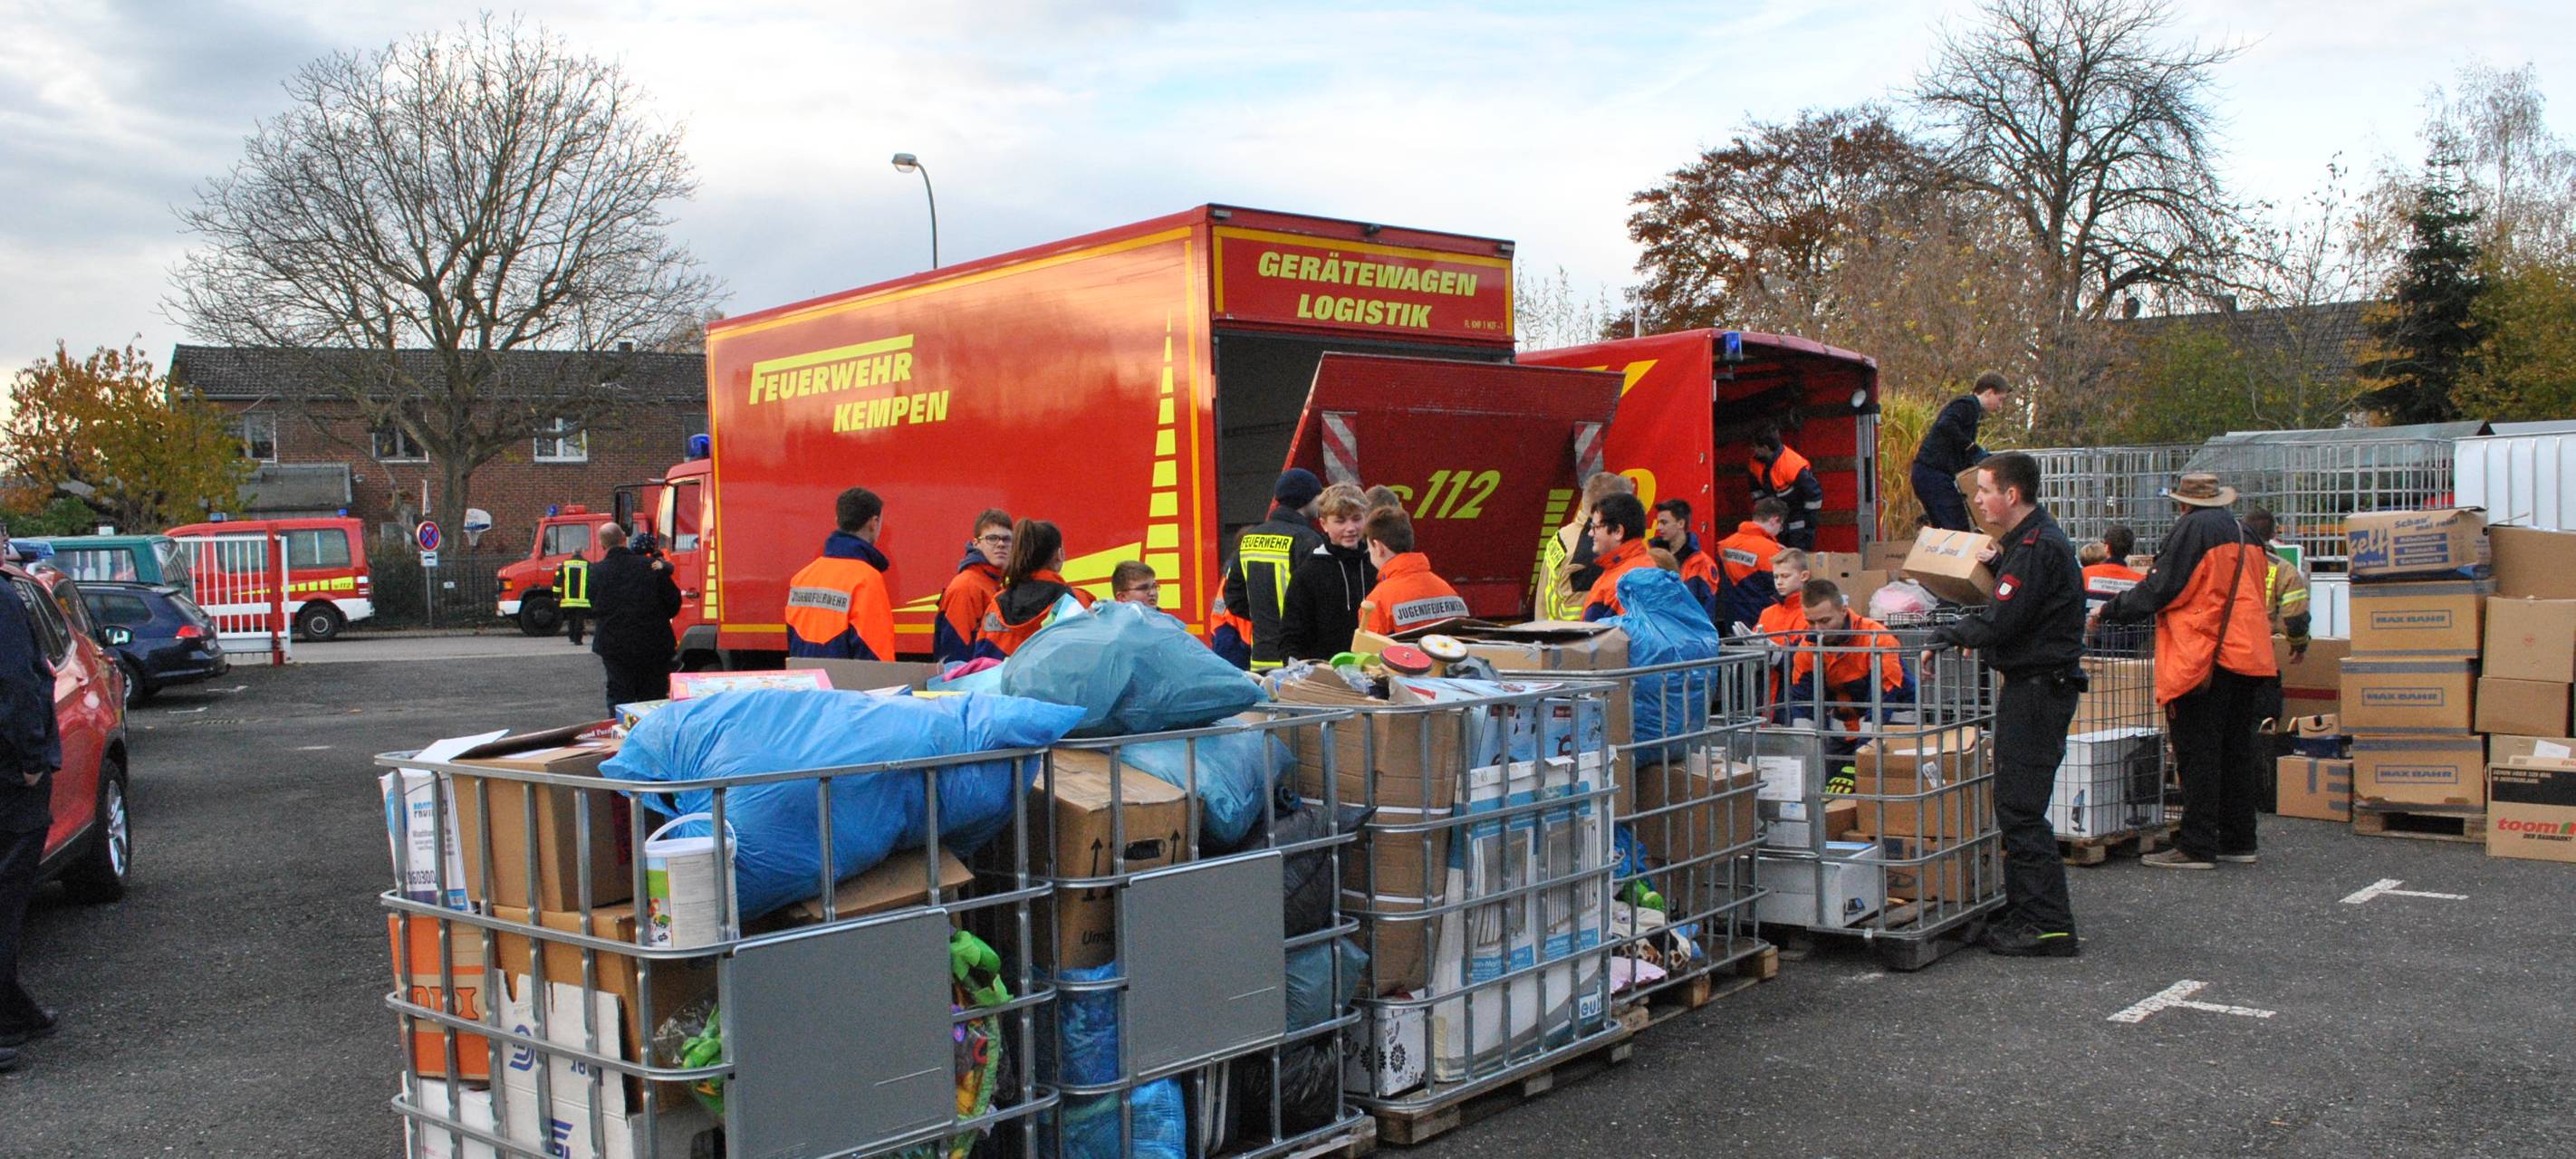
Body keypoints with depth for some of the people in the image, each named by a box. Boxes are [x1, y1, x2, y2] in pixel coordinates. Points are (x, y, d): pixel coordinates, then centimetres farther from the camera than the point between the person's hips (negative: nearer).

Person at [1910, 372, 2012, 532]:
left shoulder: (1967, 405, 25)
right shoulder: (1969, 405, -6)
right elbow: (1946, 426, -27)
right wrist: (1972, 447, -21)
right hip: (1935, 473, -10)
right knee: (1959, 531, -13)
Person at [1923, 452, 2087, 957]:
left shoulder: (2038, 546, -17)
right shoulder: (2030, 540, 16)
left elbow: (1999, 623, -21)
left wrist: (1945, 637, -10)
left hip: (2038, 687, -11)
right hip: (2034, 684, 11)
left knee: (2021, 807, -8)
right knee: (2016, 805, 14)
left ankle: (2050, 926, -5)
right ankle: (2023, 913, 21)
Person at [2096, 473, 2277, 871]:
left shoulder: (2192, 529, -8)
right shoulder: (2244, 534, 16)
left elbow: (2158, 590, -10)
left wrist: (2109, 611, 1)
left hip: (2203, 656, -8)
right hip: (2248, 656, 8)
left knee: (2198, 754, -5)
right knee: (2236, 751, 13)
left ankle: (2197, 847, -3)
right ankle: (2238, 842, 19)